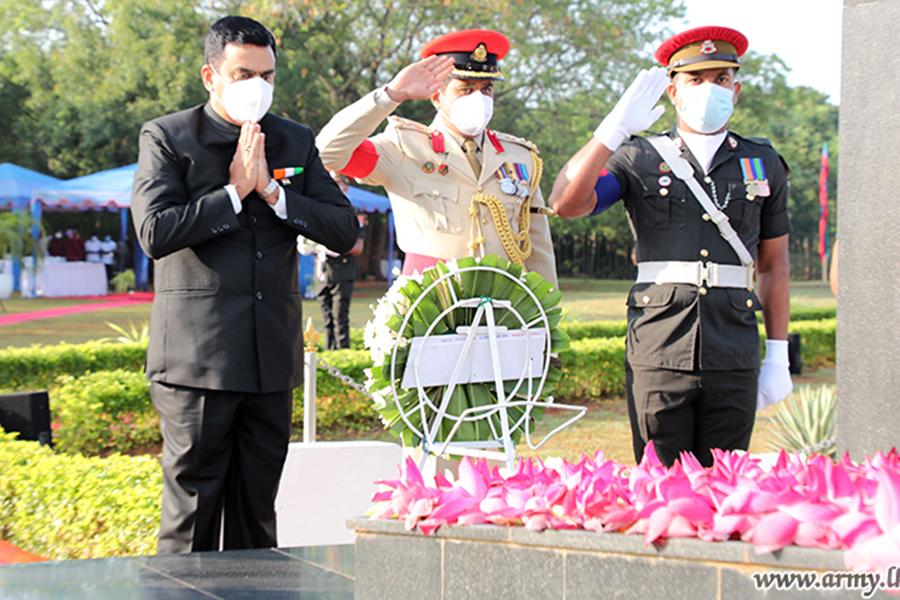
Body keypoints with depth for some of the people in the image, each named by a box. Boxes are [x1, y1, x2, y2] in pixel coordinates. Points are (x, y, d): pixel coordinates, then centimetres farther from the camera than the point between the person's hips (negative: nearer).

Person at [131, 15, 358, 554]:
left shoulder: (297, 142, 12)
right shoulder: (167, 138, 0)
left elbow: (344, 231, 5)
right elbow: (155, 233, -13)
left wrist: (272, 190, -6)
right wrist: (234, 191, -11)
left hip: (272, 354, 4)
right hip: (197, 356, -4)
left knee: (257, 514, 10)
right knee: (191, 514, -2)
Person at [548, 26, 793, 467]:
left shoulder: (763, 165, 13)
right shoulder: (639, 159, 7)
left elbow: (774, 265, 16)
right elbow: (566, 203, -9)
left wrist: (778, 356, 10)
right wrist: (615, 129, -16)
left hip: (734, 362, 2)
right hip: (659, 354, -2)